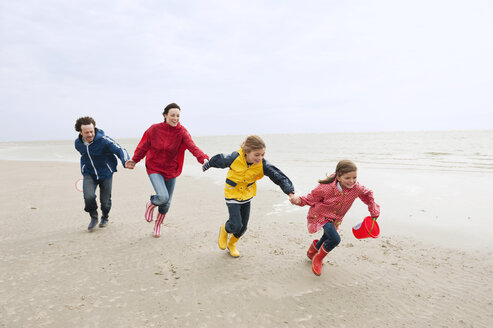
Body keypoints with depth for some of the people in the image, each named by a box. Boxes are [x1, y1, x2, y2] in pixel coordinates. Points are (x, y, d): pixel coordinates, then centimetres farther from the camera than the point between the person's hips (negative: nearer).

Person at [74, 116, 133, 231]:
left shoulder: (104, 140, -23)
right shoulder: (78, 143, -6)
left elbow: (120, 150, -27)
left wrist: (126, 161, -46)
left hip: (105, 174, -2)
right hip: (89, 174, 3)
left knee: (105, 201, 5)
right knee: (89, 196, -20)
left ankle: (105, 218, 40)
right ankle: (94, 217, 10)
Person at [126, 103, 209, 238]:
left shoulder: (182, 132, -13)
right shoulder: (154, 129, -13)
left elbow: (192, 147, -28)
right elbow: (143, 146, 1)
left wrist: (203, 158, -46)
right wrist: (134, 160, 5)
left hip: (171, 170, 2)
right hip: (154, 168, -2)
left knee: (167, 202, 13)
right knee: (163, 196, -23)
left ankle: (158, 225, 43)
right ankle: (150, 205, 15)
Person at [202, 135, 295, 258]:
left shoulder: (263, 165, -23)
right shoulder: (234, 158, -27)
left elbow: (279, 176, -24)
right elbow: (219, 160, -8)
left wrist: (290, 191, -39)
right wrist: (206, 165, 12)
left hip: (247, 195, 3)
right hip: (232, 194, -3)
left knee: (243, 226, 11)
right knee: (236, 225, -12)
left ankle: (232, 244, 41)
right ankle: (224, 230, 25)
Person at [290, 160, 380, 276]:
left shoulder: (356, 188, -20)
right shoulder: (326, 188, -31)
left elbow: (367, 195, 2)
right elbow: (312, 198, -16)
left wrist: (374, 212, 8)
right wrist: (299, 200, -33)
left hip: (336, 218, 6)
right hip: (321, 215, -6)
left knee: (328, 238, 22)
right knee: (335, 239, -22)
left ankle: (312, 251, 56)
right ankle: (318, 259, 7)